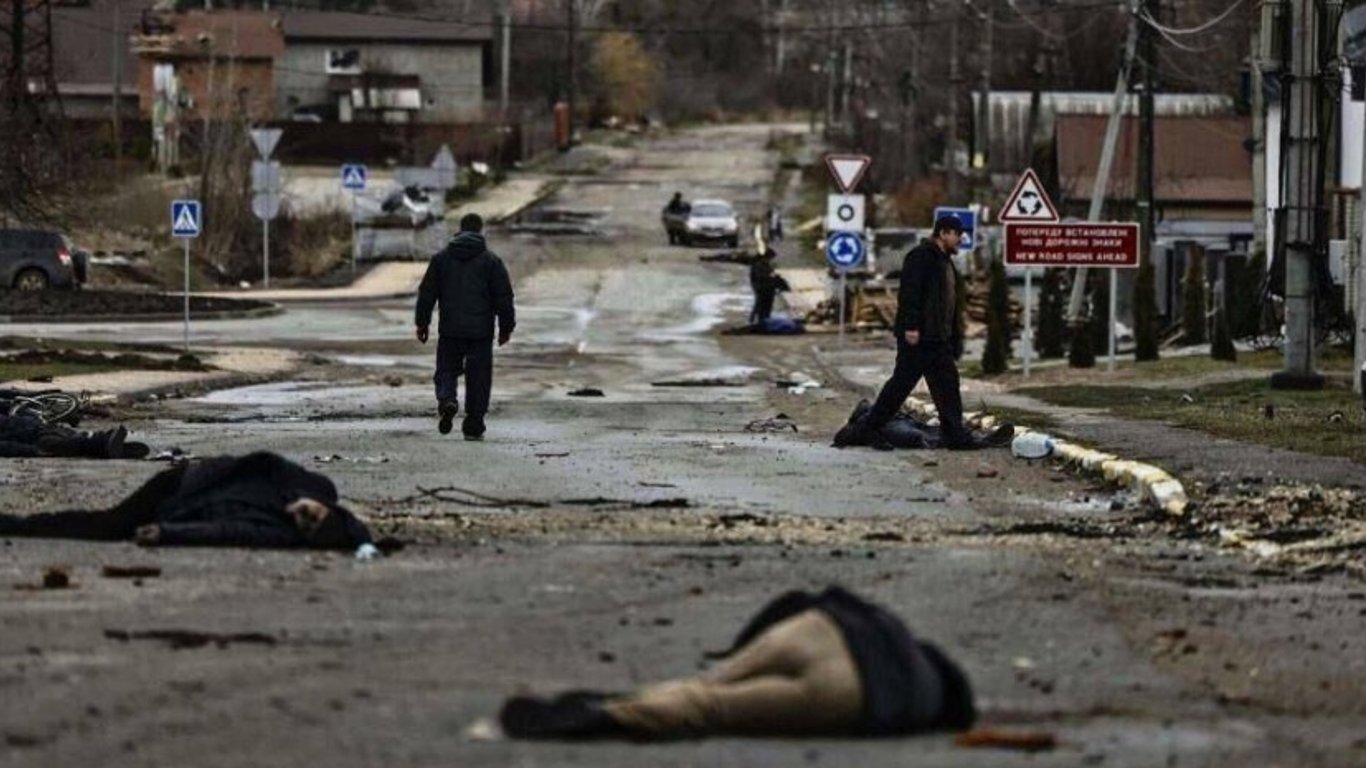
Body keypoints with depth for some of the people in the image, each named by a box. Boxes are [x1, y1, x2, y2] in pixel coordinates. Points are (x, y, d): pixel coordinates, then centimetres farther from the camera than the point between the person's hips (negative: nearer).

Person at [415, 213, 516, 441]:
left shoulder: (441, 258, 5)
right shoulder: (491, 260, -1)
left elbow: (427, 293, 6)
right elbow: (504, 296, 0)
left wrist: (422, 323, 13)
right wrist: (506, 326, 9)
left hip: (450, 329, 1)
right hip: (481, 330, -1)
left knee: (447, 370, 10)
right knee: (478, 378, 5)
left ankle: (447, 400, -20)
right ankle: (473, 426, 5)